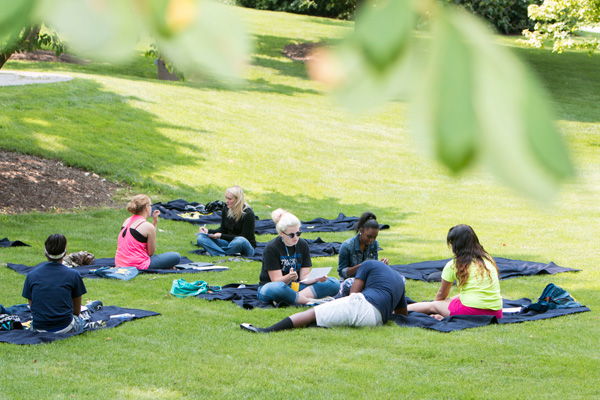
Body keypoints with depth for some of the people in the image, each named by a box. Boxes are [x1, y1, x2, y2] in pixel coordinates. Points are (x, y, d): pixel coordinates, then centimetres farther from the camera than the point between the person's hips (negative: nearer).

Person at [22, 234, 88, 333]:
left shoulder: (31, 276, -2)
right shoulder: (73, 275, -7)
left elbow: (32, 308, 8)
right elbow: (77, 311, 5)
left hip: (39, 330, 2)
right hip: (65, 329, -2)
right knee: (81, 320, 34)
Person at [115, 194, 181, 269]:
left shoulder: (127, 221, 10)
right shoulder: (148, 226, -13)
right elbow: (151, 252, -4)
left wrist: (155, 222, 18)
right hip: (137, 265, -8)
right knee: (176, 257, -1)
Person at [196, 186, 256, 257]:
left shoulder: (248, 214, -16)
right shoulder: (226, 209, 2)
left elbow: (243, 237, -16)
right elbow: (223, 229, 11)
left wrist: (221, 236, -21)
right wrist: (208, 231, -8)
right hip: (229, 243, 6)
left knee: (240, 241, -43)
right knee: (200, 238, -14)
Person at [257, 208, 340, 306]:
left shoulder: (303, 245, 4)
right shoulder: (271, 248, -11)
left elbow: (304, 276, -1)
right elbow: (276, 280, -16)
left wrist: (317, 278, -23)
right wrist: (288, 278, -38)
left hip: (296, 286, 6)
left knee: (334, 283, -13)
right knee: (275, 289, -44)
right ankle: (310, 301, -28)